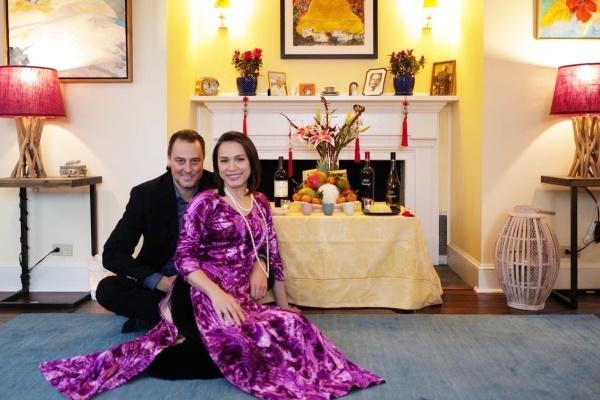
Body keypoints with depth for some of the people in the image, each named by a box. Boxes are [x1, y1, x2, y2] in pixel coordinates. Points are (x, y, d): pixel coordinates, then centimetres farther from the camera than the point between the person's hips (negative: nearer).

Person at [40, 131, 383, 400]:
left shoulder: (261, 204, 13)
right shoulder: (206, 203, -5)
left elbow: (273, 258, 17)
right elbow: (184, 258, -10)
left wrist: (285, 305, 17)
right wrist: (217, 293, -22)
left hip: (241, 298, 9)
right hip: (205, 297, -9)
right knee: (288, 329, -27)